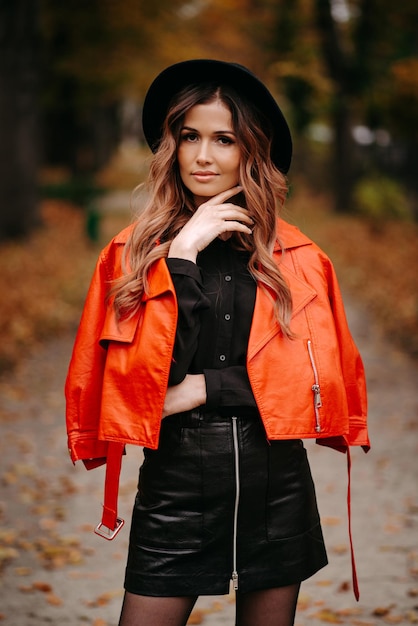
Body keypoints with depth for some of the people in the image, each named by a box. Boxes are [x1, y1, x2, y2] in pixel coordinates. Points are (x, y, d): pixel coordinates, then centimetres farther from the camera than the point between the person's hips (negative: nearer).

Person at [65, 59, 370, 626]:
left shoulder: (297, 257, 3)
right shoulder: (136, 251, -1)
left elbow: (322, 373, -1)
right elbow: (138, 371, -11)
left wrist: (206, 388, -9)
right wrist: (182, 257, -16)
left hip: (277, 480, 2)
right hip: (175, 479, -1)